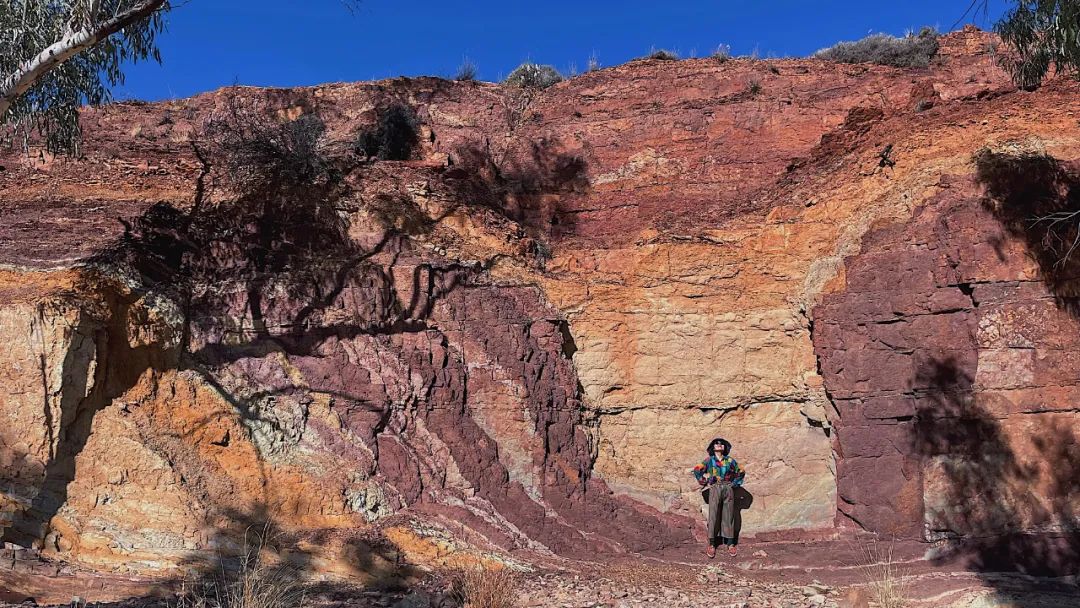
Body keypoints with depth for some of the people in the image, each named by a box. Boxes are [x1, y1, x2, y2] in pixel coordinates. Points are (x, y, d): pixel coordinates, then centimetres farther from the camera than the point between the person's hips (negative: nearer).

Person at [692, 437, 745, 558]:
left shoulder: (730, 460, 11)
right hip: (714, 489, -1)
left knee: (729, 516, 3)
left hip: (728, 489, 1)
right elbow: (697, 470, 5)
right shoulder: (709, 460, 7)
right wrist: (704, 483, 0)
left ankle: (730, 544, 9)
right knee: (713, 516, -4)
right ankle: (712, 545, 0)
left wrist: (735, 483, 10)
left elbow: (741, 472, 18)